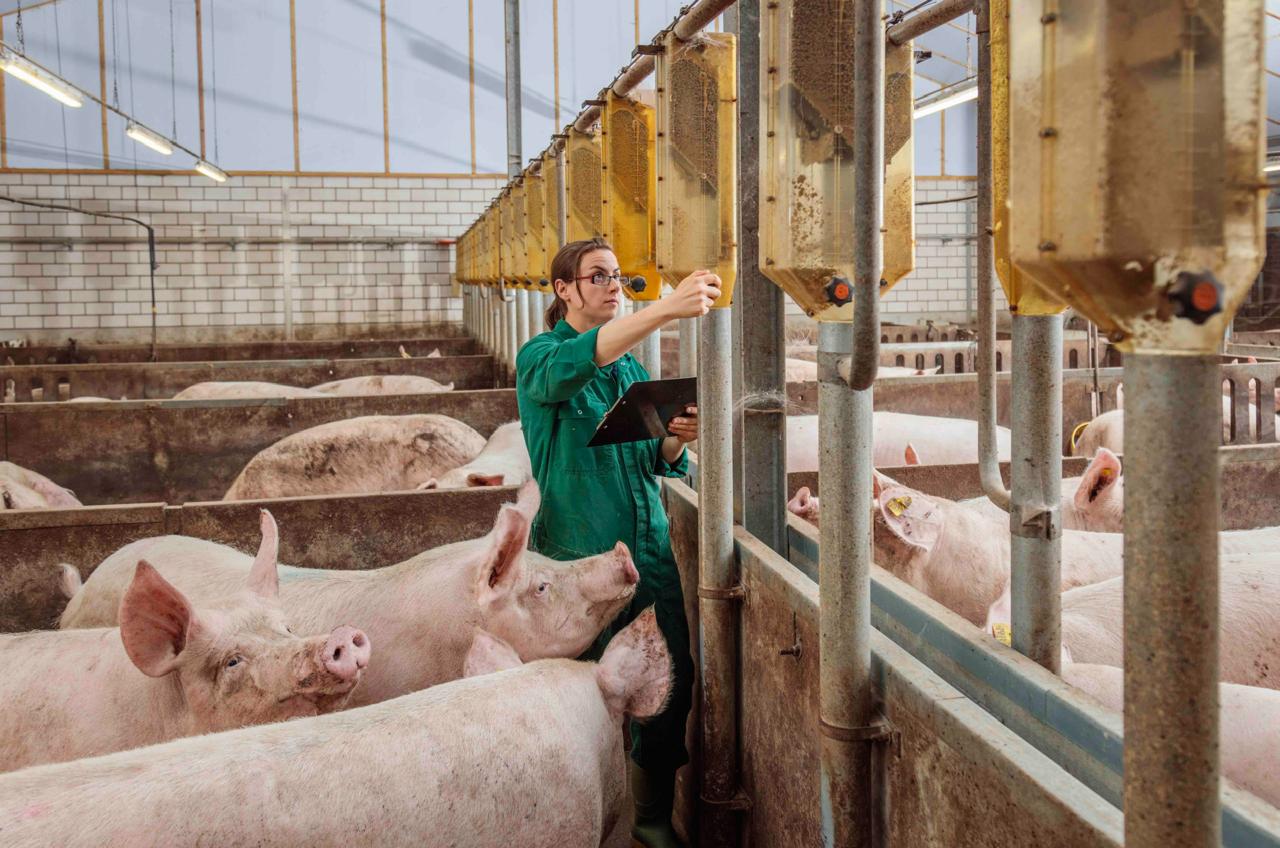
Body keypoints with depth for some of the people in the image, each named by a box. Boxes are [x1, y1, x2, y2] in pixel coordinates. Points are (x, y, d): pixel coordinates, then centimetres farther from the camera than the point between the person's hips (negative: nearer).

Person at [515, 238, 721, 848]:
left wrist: (676, 437, -8)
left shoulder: (631, 364, 14)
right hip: (578, 555, -6)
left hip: (649, 546, 6)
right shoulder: (541, 356, -5)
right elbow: (570, 367, -31)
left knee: (672, 682, 5)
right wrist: (667, 309, -42)